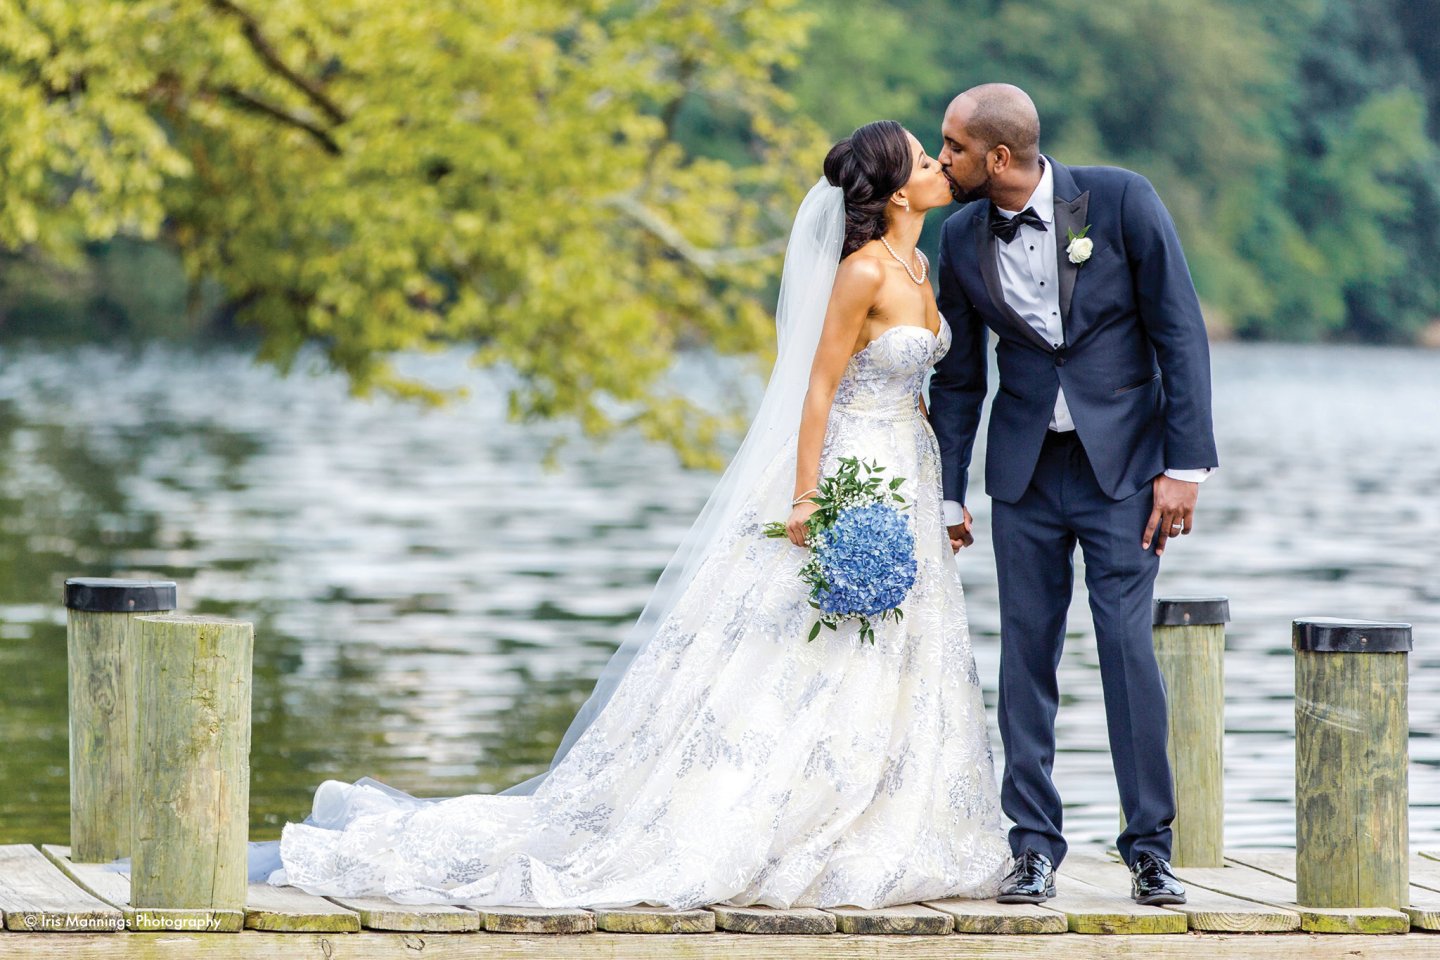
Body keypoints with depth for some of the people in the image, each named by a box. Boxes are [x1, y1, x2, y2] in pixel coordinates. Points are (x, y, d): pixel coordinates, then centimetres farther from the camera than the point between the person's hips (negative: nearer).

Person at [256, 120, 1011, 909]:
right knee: (810, 672, -8)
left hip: (905, 485, 9)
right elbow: (818, 388, -16)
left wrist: (940, 500, 17)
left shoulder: (917, 267, 11)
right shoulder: (862, 271, -16)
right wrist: (806, 502, -21)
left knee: (888, 682, 7)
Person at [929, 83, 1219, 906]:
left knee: (1127, 642, -9)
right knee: (1026, 651, 1)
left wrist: (1184, 466, -12)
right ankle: (1035, 848, 8)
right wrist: (947, 491, 11)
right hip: (1025, 468, 4)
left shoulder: (1121, 199, -10)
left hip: (1122, 463, -4)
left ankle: (1150, 847, -1)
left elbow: (1180, 331, -8)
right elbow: (959, 374, 11)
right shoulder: (964, 237, 2)